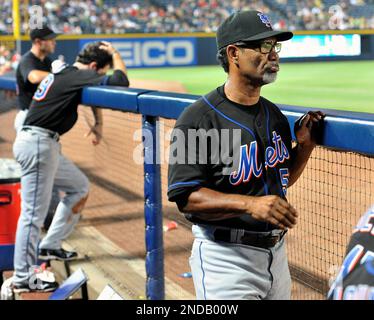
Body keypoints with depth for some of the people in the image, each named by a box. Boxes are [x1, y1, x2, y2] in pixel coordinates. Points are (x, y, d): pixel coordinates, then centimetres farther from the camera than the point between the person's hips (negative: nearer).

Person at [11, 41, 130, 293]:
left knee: (79, 187, 22)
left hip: (46, 146, 11)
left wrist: (99, 123, 14)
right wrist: (114, 53, -2)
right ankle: (23, 279, -3)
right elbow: (120, 81, -19)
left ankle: (50, 246, 28)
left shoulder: (64, 73, 16)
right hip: (38, 146, -11)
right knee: (33, 213, -8)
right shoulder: (76, 76, -13)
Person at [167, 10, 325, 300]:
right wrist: (249, 204, -31)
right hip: (226, 258, -7)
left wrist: (305, 146, 2)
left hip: (276, 253, 7)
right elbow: (186, 196, -19)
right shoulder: (199, 118, -14)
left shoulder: (275, 115, 9)